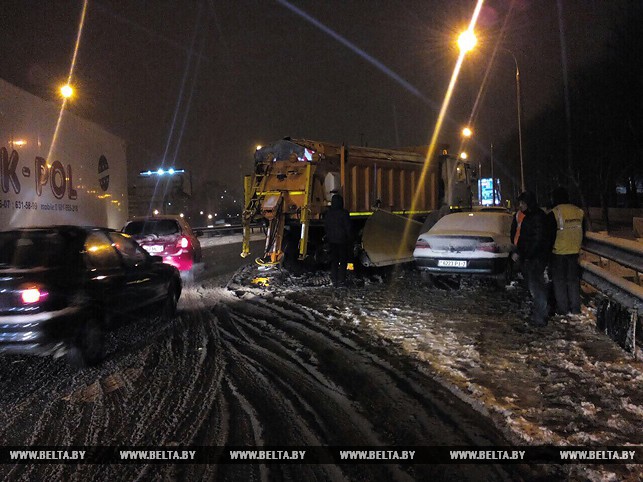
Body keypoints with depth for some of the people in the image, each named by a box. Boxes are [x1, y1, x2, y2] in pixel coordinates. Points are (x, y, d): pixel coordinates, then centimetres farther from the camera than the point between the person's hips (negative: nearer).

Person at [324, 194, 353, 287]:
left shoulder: (328, 214, 3)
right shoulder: (344, 213, -13)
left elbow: (326, 227, 10)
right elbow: (348, 227, -10)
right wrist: (350, 240, -1)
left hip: (332, 240, 5)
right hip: (343, 240, -5)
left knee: (334, 260, 11)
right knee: (343, 260, 4)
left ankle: (334, 280, 10)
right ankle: (341, 280, 0)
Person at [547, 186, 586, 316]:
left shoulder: (554, 213, -13)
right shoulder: (579, 211, 3)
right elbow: (583, 232, 11)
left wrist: (549, 248, 2)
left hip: (558, 252, -4)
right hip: (574, 251, 5)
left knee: (559, 280, 6)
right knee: (573, 279, 14)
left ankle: (562, 309, 8)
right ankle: (575, 308, 17)